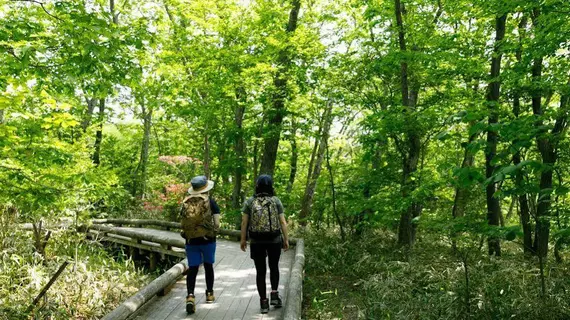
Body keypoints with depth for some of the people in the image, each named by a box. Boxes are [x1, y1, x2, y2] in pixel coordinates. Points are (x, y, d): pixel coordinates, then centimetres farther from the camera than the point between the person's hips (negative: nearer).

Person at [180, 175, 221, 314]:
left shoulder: (185, 203, 3)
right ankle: (209, 294, 29)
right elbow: (217, 224, -8)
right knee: (208, 266, 17)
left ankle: (190, 296, -13)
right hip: (208, 240, -1)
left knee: (192, 268, 4)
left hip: (191, 240, 1)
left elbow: (182, 223, 5)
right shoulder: (210, 201, -5)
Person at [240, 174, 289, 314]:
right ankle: (274, 294, 9)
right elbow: (283, 222, -6)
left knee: (260, 271, 9)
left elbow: (244, 222, -3)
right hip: (274, 240, 0)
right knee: (274, 267, 21)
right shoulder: (276, 200, -3)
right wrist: (286, 239, 2)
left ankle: (264, 302, 10)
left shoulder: (249, 202, -1)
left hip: (256, 241, 0)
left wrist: (243, 240, 5)